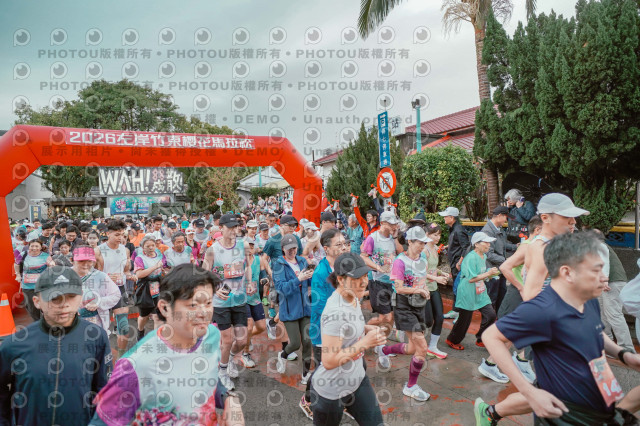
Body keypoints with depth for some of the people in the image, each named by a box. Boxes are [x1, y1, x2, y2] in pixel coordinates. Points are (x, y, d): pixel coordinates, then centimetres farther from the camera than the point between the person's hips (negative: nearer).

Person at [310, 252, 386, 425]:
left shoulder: (353, 297, -2)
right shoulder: (336, 312, -30)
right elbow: (329, 361, -29)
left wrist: (366, 328, -1)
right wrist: (365, 342, -26)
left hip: (357, 379, 8)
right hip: (332, 391, -7)